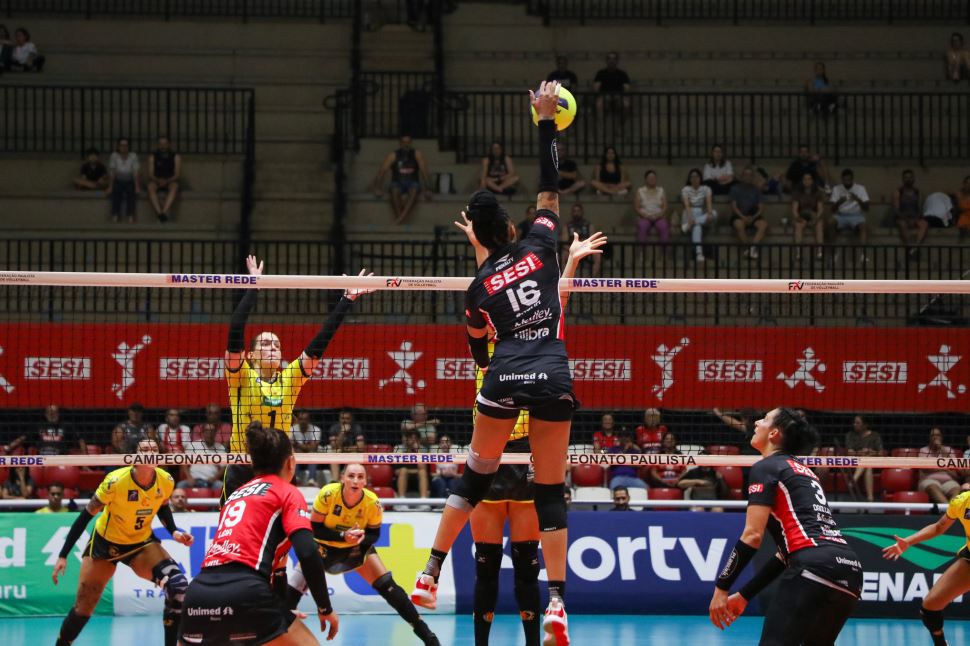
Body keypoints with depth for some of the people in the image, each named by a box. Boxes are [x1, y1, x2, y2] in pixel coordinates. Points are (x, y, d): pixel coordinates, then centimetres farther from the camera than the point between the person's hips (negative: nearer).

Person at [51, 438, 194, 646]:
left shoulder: (166, 481, -16)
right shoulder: (115, 481, -28)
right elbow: (86, 516, -18)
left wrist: (174, 531, -9)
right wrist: (63, 555, -18)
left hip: (142, 543, 2)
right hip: (105, 543, -2)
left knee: (178, 586, -23)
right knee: (83, 607, 2)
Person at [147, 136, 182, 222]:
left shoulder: (176, 157, 3)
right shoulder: (153, 157, 6)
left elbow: (177, 174, -4)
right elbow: (150, 174, -1)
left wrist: (167, 181, -22)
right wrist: (158, 180, -22)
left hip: (170, 182, -1)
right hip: (156, 181, 1)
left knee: (174, 187, -37)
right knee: (151, 187, -35)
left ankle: (164, 212, -54)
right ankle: (159, 213, -51)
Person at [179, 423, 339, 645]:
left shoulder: (237, 494, 29)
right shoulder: (288, 492, 10)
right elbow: (308, 553, -5)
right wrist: (325, 608, 5)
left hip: (199, 590, 6)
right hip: (243, 591, -6)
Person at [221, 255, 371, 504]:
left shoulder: (290, 378, 5)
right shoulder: (241, 377, -3)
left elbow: (320, 342, 1)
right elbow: (235, 333, -15)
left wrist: (347, 300, -4)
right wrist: (253, 287, -16)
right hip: (241, 473, -3)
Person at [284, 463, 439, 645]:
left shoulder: (372, 503, -23)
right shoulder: (328, 494, -28)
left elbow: (374, 534, -7)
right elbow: (314, 528, -21)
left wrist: (363, 537, -30)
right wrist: (342, 536, -34)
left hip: (357, 547, 1)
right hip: (324, 545, -1)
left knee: (387, 585, -9)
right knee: (294, 588, -21)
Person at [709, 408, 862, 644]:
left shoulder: (766, 467, 6)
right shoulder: (802, 471, 30)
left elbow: (752, 536, -5)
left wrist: (721, 588, 1)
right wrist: (744, 595, 31)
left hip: (813, 569, -8)